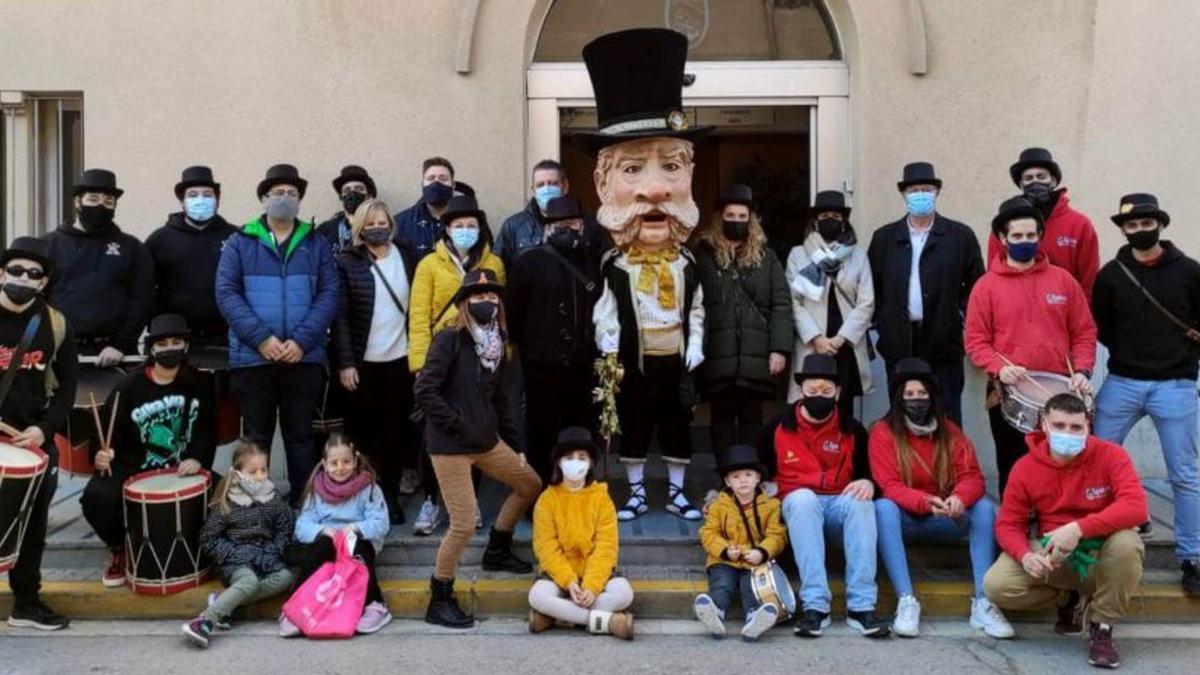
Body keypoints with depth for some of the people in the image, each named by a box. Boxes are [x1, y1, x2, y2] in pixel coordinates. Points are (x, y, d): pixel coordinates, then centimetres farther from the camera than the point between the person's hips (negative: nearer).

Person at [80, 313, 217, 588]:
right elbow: (109, 432, -2)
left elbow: (207, 429, 1)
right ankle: (119, 550, 6)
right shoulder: (130, 386, -1)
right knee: (96, 497, -28)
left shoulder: (198, 384, 5)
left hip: (183, 469, 1)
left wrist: (197, 459, -17)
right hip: (133, 468, -1)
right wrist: (102, 455, -24)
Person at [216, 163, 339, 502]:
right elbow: (226, 293, -3)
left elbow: (329, 294, -1)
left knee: (300, 436, 8)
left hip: (304, 357, 1)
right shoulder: (241, 243, 5)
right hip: (252, 357, 0)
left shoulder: (317, 244, 8)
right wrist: (261, 338, -15)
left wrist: (302, 340, -13)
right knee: (256, 438, 8)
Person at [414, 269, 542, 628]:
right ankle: (439, 601, 9)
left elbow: (503, 399, 14)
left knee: (530, 485, 18)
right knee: (464, 524, -9)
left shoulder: (497, 343, 9)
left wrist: (516, 446, 13)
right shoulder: (450, 339, -12)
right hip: (450, 445, -8)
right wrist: (457, 423, -15)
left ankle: (497, 551, 38)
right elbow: (424, 391, -17)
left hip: (486, 439, 8)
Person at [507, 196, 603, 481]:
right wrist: (529, 348, 3)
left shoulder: (595, 261, 7)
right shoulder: (528, 261, -2)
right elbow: (513, 312, 0)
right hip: (543, 367, -3)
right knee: (542, 438, 5)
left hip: (585, 367, 3)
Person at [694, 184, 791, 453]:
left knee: (752, 419, 7)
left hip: (756, 356, 1)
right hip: (717, 356, -1)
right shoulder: (704, 255, 5)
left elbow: (781, 305, 4)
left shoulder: (765, 257, 9)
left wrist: (779, 348, -5)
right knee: (722, 418, 7)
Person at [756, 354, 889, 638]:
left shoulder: (852, 430, 8)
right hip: (798, 506, -1)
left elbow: (869, 473, 14)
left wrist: (867, 484, -8)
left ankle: (861, 606, -35)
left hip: (840, 506, 1)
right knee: (803, 497, -36)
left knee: (860, 501, -33)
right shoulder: (778, 427, 6)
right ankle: (815, 605, -41)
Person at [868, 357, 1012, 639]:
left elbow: (972, 476, -5)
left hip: (945, 520, 3)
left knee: (985, 507, -22)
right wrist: (926, 502, -33)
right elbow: (889, 486, -14)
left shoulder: (950, 431, 5)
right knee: (883, 508, -34)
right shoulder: (883, 432, -5)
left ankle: (982, 602, -25)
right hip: (906, 518, -3)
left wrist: (959, 497, -29)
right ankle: (906, 600, -36)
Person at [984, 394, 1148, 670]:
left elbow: (1136, 507, -28)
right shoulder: (1025, 468, -8)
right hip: (1051, 556, 2)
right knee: (996, 586, -23)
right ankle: (1068, 597, 10)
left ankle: (1101, 628, -13)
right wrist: (1026, 555, -28)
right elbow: (1007, 524, -5)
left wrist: (1079, 528, -39)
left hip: (1101, 553, -2)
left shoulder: (1110, 455, -14)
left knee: (1126, 542, -37)